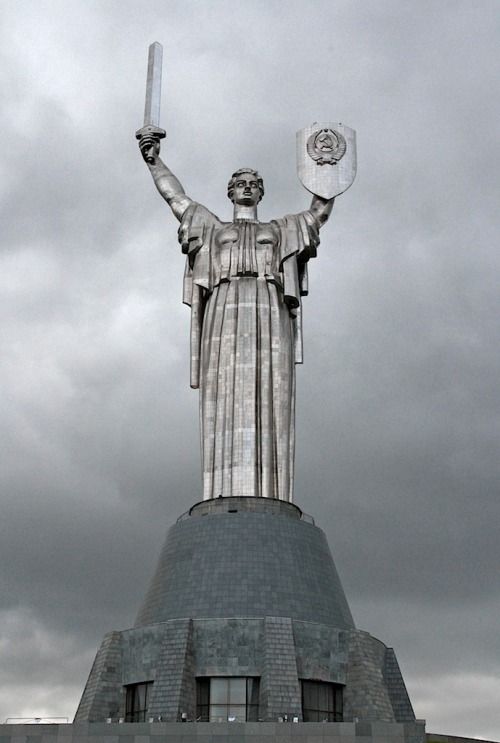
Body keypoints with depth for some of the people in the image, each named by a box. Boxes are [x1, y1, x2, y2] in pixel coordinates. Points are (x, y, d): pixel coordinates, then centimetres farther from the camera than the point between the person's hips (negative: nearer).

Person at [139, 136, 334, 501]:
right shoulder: (213, 229, 31)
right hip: (225, 310, 0)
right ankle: (226, 498, -25)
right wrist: (154, 159, 24)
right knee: (226, 401, -16)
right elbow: (175, 196, 28)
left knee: (269, 401, -14)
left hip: (269, 311, 1)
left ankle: (269, 503, -23)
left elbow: (321, 211, 29)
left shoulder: (279, 231, 33)